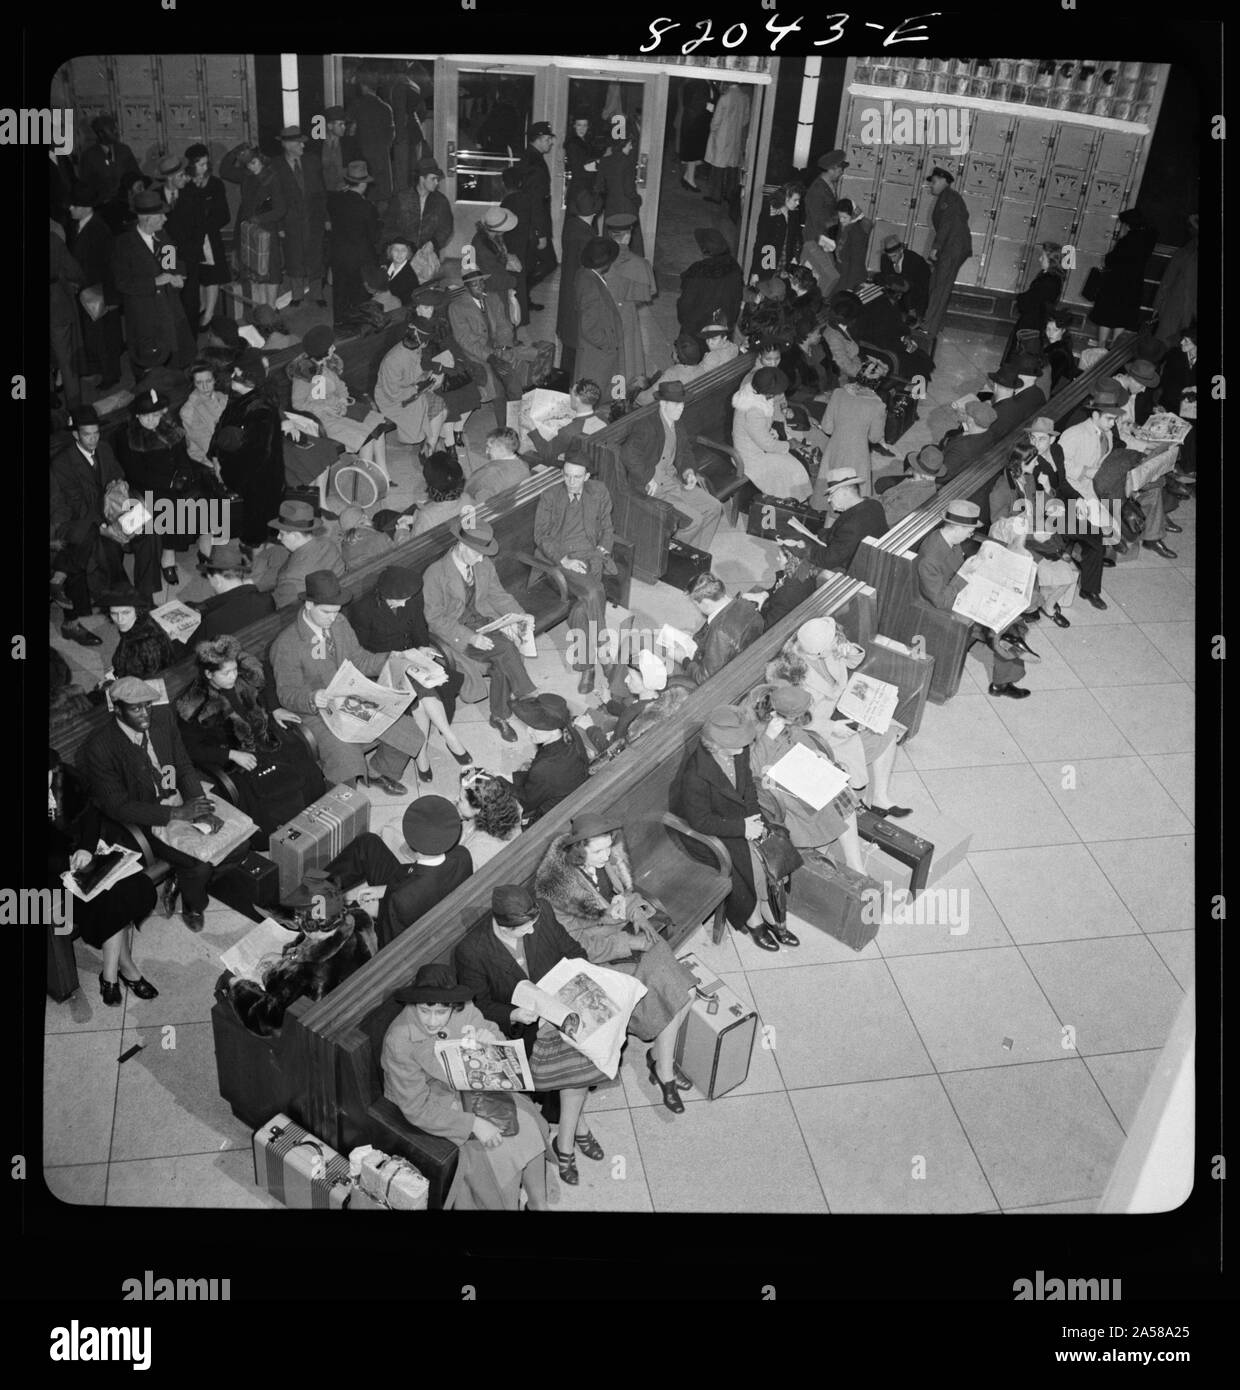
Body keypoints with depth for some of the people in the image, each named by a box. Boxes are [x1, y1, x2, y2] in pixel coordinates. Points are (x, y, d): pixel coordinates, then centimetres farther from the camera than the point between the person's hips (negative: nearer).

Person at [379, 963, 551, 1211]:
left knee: (527, 1124, -8)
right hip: (437, 1102, -5)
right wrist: (473, 1124, -30)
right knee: (494, 1151, -18)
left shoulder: (465, 1011, -18)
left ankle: (538, 1204, 9)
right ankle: (506, 1205, 7)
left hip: (470, 1086, 5)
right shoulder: (399, 1041, -30)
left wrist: (492, 1040, -30)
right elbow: (418, 1109, -25)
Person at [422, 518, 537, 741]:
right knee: (505, 647, -26)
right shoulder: (435, 574, -18)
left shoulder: (483, 564, -1)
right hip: (452, 631, -5)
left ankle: (499, 717, -5)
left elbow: (497, 594, 12)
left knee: (502, 662, -22)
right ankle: (525, 696, -9)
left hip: (480, 620, 5)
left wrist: (519, 615, -6)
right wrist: (470, 637, -25)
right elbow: (435, 618, -16)